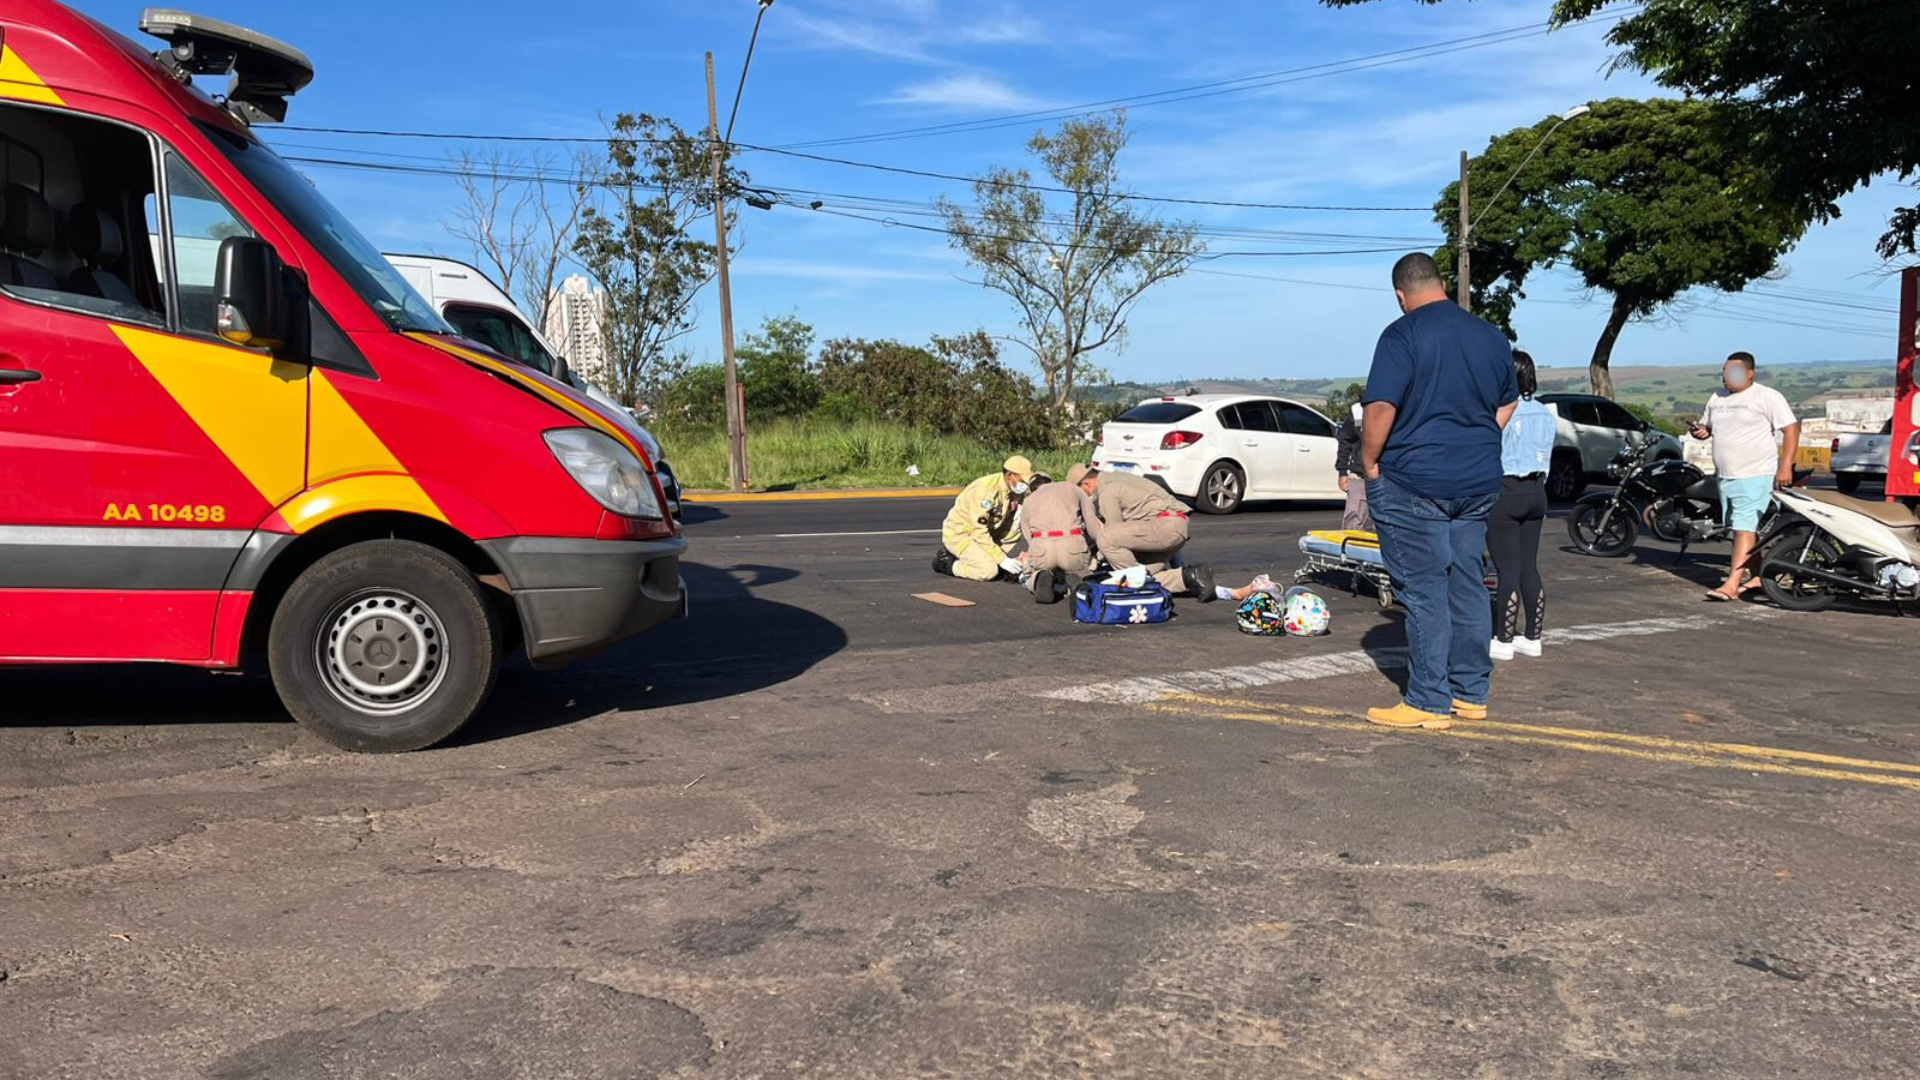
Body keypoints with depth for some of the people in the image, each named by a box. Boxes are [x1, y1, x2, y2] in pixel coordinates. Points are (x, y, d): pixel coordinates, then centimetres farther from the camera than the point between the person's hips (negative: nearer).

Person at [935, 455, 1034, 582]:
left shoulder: (1015, 490, -4)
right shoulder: (986, 489, -28)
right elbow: (980, 533, -28)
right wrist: (1002, 560, -26)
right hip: (959, 534, -8)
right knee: (990, 570, -22)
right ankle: (945, 563, -3)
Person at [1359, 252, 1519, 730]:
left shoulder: (1402, 335, -11)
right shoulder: (1491, 335, 11)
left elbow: (1380, 408, -19)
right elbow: (1507, 404, 21)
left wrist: (1370, 462, -7)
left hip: (1413, 482, -6)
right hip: (1480, 482, 7)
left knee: (1424, 591, -3)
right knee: (1467, 585, 12)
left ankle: (1429, 702, 1)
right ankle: (1471, 694, 20)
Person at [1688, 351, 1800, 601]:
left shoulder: (1767, 397, -7)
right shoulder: (1718, 397, 14)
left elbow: (1791, 428, -9)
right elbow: (1707, 425, 25)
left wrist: (1785, 465, -17)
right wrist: (1700, 430, -1)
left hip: (1755, 476, -8)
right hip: (1726, 476, 8)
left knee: (1745, 527, -14)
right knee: (1742, 528, 14)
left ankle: (1732, 585, -21)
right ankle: (1756, 577, 25)